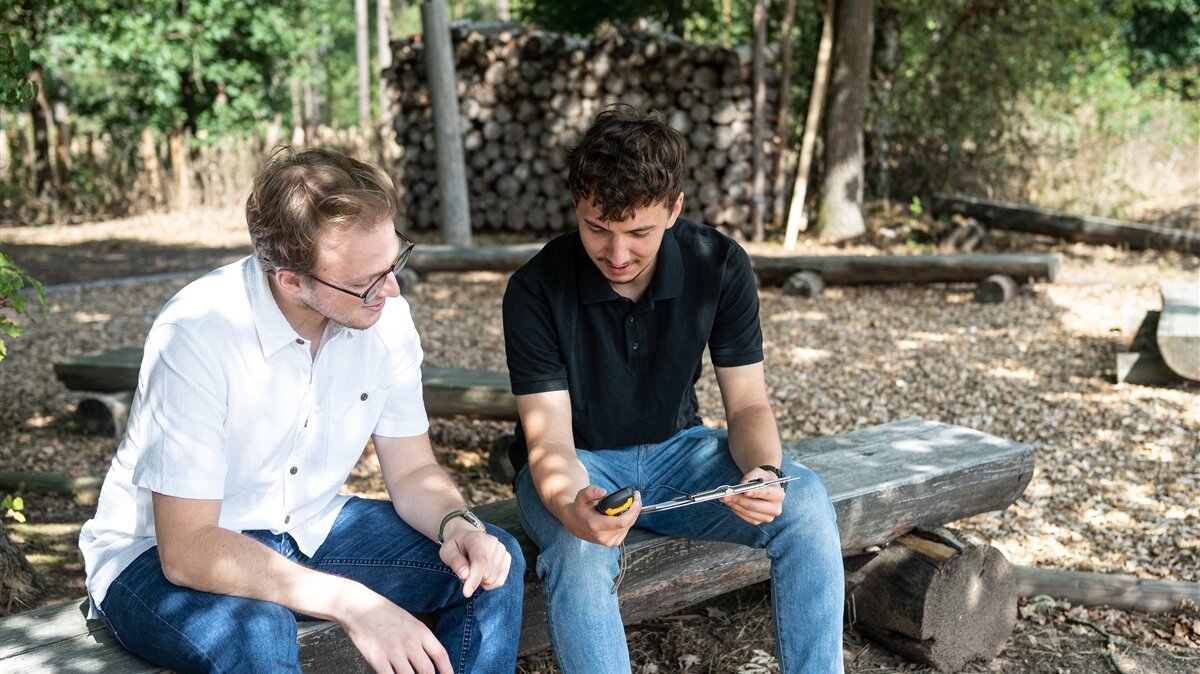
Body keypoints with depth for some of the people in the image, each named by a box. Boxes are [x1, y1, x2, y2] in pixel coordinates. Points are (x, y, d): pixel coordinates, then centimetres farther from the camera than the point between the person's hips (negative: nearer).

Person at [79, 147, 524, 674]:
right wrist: (350, 603, -37)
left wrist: (456, 524, -23)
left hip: (308, 531, 6)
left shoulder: (385, 317, -11)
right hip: (164, 554, -5)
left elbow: (413, 470, 0)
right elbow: (185, 548, -29)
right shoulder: (196, 334, -29)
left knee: (492, 561, -9)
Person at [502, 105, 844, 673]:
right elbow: (549, 441, -22)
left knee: (804, 502, -23)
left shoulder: (720, 267, -13)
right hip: (577, 464, -2)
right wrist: (572, 509, -45)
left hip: (676, 450, 3)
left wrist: (765, 471, -31)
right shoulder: (535, 291, -20)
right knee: (580, 549, -36)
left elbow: (747, 404, -8)